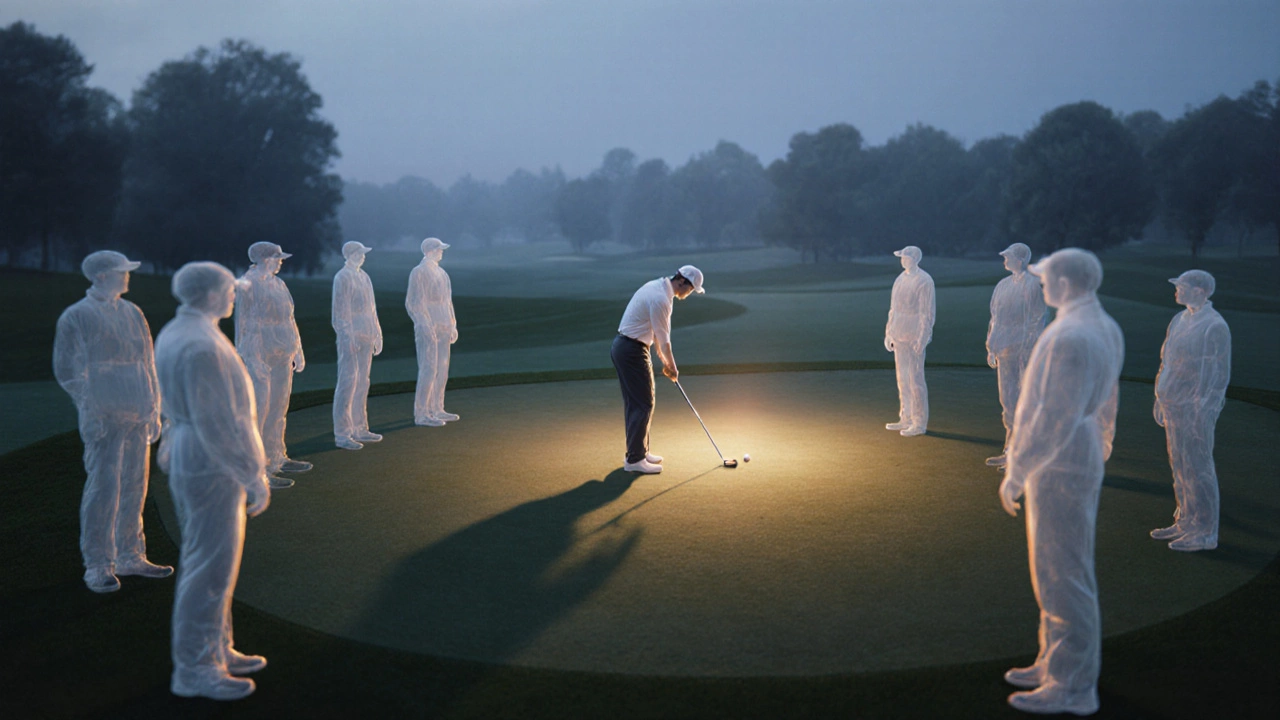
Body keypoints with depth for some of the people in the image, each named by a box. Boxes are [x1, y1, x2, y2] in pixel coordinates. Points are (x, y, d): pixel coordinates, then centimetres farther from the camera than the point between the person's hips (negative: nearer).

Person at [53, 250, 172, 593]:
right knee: (104, 488, -7)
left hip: (138, 414, 6)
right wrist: (90, 411, -11)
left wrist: (154, 409, 14)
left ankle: (130, 557, 19)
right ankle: (97, 567, 1)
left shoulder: (133, 313, 15)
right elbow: (67, 369, -5)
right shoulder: (76, 316, -4)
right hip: (105, 416, -6)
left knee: (134, 487, 9)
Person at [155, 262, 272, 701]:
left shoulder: (174, 334, 10)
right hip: (212, 467, -11)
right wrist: (254, 478, -20)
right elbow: (218, 422, -25)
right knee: (210, 568, -1)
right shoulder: (202, 346, -23)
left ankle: (216, 651, 28)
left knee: (212, 560, 18)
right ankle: (193, 669, 9)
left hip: (190, 461, 11)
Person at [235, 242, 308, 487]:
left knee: (278, 409, 16)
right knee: (258, 412, -7)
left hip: (282, 356, 9)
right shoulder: (247, 285, -13)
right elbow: (243, 325, -15)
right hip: (260, 356, -9)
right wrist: (253, 361, -19)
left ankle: (276, 458, 29)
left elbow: (289, 319, 17)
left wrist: (298, 351, 17)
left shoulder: (277, 284, 12)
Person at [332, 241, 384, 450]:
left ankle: (359, 428, 19)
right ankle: (342, 434, -4)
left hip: (366, 337, 8)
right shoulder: (343, 277, -10)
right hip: (351, 337, -8)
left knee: (362, 383, 12)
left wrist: (377, 333, 18)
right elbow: (341, 310, -14)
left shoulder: (364, 276, 15)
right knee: (348, 382, -7)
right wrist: (349, 336, -19)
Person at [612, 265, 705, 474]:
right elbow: (663, 339, -13)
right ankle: (634, 459, -1)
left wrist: (663, 359, 19)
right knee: (643, 405, -5)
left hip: (623, 347, 10)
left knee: (634, 403, 16)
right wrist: (672, 367, 0)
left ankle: (639, 451, 25)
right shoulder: (660, 300, -21)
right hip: (632, 352, -10)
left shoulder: (656, 286, 11)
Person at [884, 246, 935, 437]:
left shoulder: (924, 281, -12)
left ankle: (920, 423, 1)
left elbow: (927, 312, -15)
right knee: (903, 379, 11)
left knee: (915, 378, -5)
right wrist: (889, 333, 16)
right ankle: (906, 419, 19)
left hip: (914, 335, -8)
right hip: (900, 334, 8)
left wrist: (922, 338, -21)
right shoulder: (901, 279, 13)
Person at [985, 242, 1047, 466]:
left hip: (1022, 350, -8)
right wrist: (991, 348, 15)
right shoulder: (1003, 285, 13)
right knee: (1007, 399, 11)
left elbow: (1036, 320, -13)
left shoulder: (1033, 284, -10)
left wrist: (1027, 351, -18)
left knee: (1025, 401, -2)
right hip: (1004, 351, 8)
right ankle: (1010, 451, 18)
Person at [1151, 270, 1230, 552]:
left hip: (1195, 409, -8)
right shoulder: (1179, 320, 11)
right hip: (1173, 406, 8)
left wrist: (1203, 413, -19)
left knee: (1197, 468, -3)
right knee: (1179, 466, 14)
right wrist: (1160, 399, 17)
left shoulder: (1215, 326, -15)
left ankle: (1206, 533, 6)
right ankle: (1186, 523, 24)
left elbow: (1220, 374, -16)